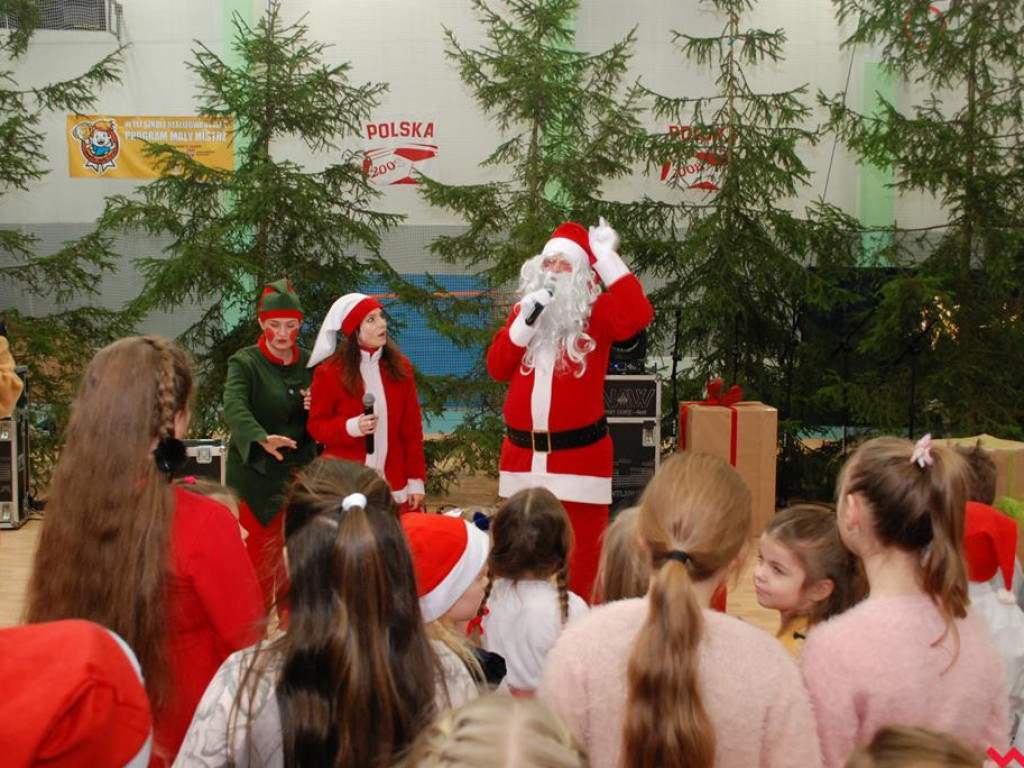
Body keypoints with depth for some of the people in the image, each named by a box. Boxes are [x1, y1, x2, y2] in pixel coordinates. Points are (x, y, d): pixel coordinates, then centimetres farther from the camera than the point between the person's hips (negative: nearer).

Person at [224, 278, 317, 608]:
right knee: (260, 553, -2)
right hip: (256, 473, -4)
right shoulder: (245, 363, -7)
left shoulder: (309, 364, 7)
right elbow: (234, 407, -27)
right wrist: (262, 439, -45)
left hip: (298, 473, 4)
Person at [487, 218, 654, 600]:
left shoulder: (596, 312, -1)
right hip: (522, 451, 4)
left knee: (581, 549, -1)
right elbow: (496, 367, 2)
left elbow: (637, 316, -23)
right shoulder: (523, 309, 12)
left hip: (580, 452, -4)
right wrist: (525, 322, -11)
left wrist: (606, 257, -17)